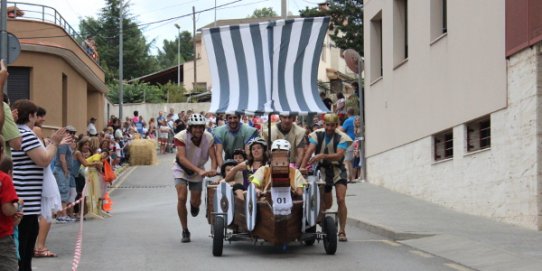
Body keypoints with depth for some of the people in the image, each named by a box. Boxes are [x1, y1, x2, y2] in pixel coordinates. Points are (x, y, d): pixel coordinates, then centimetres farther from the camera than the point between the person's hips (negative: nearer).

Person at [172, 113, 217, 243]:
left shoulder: (208, 138, -21)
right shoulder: (181, 137, -29)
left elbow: (213, 157, -24)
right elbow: (182, 158, -38)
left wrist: (213, 170, -47)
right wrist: (200, 171, -50)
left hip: (198, 171, 2)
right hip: (181, 169, -2)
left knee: (195, 202, 4)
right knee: (182, 198, -18)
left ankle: (194, 204, 46)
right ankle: (185, 231, -4)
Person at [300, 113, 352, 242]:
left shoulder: (342, 137, -12)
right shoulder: (317, 135, -7)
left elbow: (339, 155, -27)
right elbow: (309, 151, -20)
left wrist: (323, 156, -42)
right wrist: (302, 166, -34)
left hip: (337, 170, -1)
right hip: (322, 170, 2)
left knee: (341, 200, -15)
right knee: (327, 204, 9)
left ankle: (342, 231, -9)